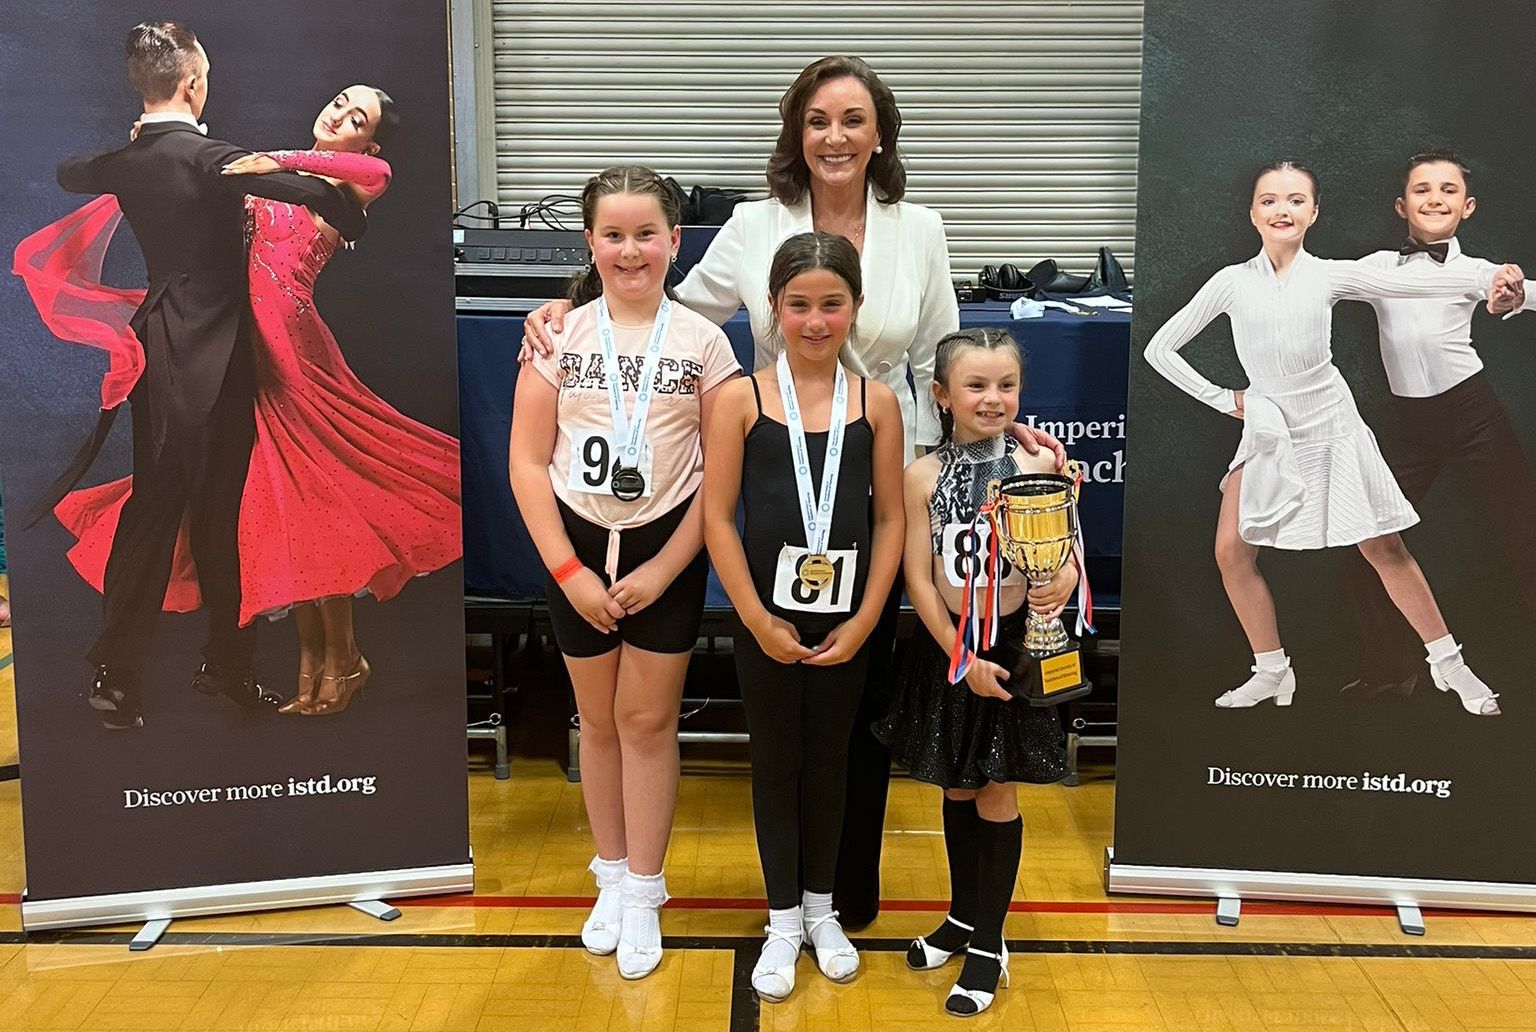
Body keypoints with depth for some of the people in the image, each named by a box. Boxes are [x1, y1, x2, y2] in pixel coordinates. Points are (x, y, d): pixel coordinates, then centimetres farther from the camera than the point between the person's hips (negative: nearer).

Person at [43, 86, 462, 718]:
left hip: (287, 341, -6)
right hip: (244, 345, 6)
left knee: (305, 495, -6)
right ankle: (312, 658, 13)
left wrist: (280, 160, -23)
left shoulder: (344, 188, 2)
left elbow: (377, 173, -23)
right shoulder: (272, 180, 20)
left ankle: (342, 659, 4)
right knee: (277, 497, 6)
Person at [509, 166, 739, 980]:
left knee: (648, 720, 6)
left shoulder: (702, 341, -5)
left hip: (666, 549, -1)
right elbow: (527, 462, -3)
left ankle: (643, 892, 20)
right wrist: (569, 571, -9)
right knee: (599, 721, 13)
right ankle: (611, 875, 30)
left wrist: (663, 569, -9)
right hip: (577, 548, 1)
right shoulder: (560, 334, -3)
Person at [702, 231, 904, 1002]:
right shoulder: (741, 398, -6)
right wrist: (759, 619, -10)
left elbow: (890, 519, 0)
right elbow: (717, 517, -8)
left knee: (828, 763, 15)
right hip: (766, 620, -1)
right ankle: (783, 919, 26)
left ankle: (821, 907, 33)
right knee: (775, 764, 11)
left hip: (845, 624, 1)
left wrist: (863, 621, -6)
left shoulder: (877, 403, -2)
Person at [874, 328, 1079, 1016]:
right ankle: (964, 916, 37)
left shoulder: (1037, 467, -7)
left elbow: (1067, 557, -4)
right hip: (948, 649, 2)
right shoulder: (923, 476, -6)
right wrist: (962, 658, -11)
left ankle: (988, 946, 20)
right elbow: (918, 578, -6)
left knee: (998, 794, 6)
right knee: (957, 790, 15)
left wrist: (1062, 585, -26)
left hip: (1014, 646, -1)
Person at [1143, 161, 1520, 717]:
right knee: (1232, 552, -7)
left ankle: (1448, 662, 16)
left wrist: (1489, 278, -29)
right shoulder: (1233, 282, -2)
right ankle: (1273, 672, 10)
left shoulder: (1329, 275, -2)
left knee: (1384, 548, 0)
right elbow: (1160, 349, 0)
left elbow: (1415, 283, -13)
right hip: (1267, 432, 1)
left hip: (1329, 424, -1)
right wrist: (1222, 399, -1)